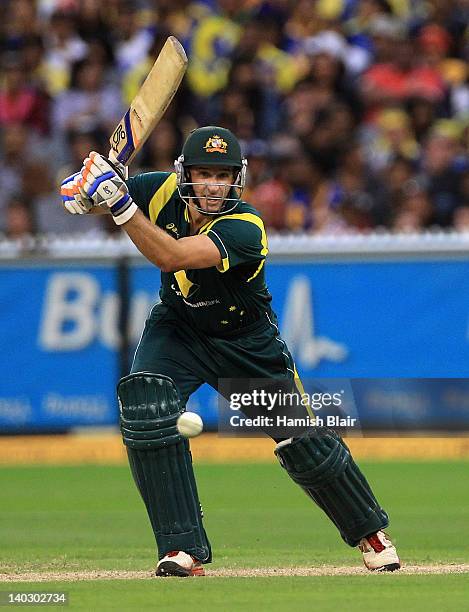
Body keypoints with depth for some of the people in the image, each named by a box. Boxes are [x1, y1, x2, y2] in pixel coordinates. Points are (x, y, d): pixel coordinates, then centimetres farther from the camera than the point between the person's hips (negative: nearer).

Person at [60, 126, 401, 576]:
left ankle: (368, 532, 31)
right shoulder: (164, 191, -18)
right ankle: (183, 549, -20)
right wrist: (85, 186, -31)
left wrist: (119, 203, -53)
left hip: (248, 346, -3)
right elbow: (91, 195, -7)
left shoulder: (245, 228, -32)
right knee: (144, 404, -26)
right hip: (177, 331, 3)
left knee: (304, 444, 1)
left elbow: (169, 256, -46)